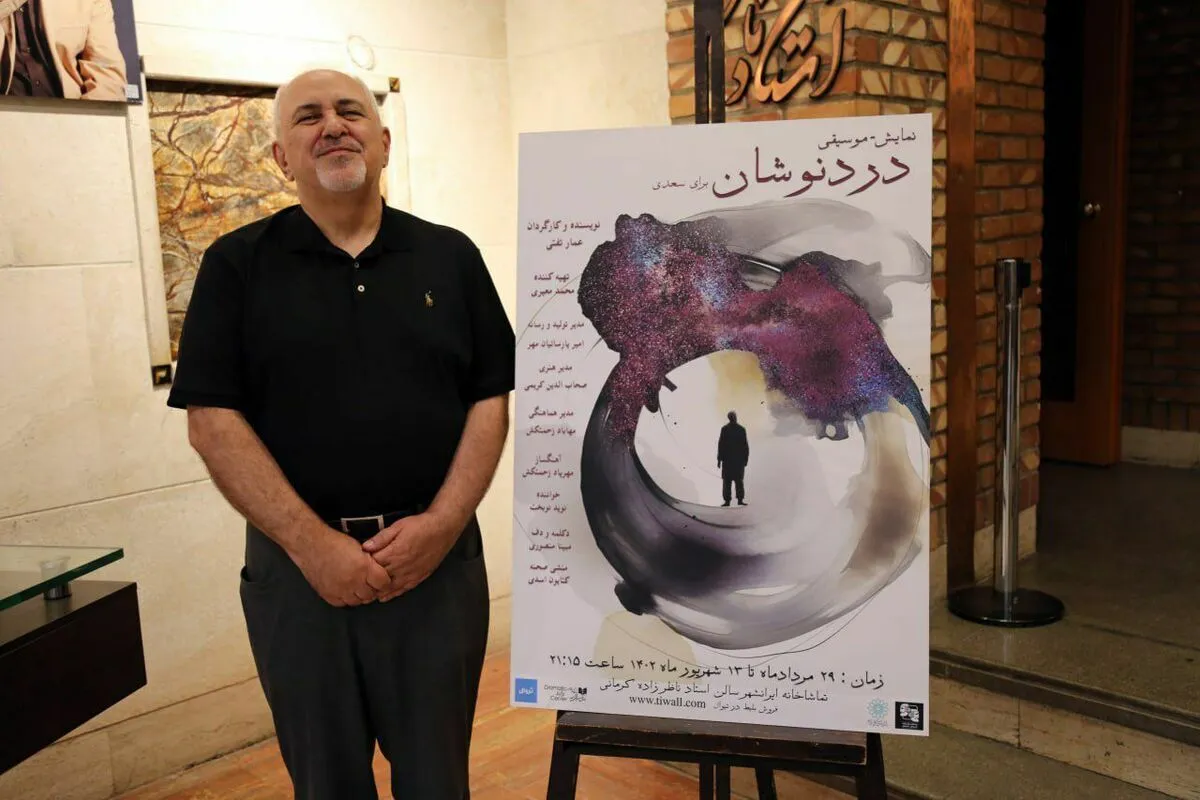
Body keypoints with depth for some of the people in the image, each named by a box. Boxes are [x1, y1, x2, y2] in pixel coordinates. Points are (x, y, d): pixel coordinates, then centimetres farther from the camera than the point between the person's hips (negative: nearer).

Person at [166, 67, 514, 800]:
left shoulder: (450, 256, 6)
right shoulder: (236, 265, 1)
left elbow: (490, 401, 2)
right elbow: (212, 421, -5)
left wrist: (441, 524, -11)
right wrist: (311, 543, -14)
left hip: (438, 558, 1)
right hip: (298, 564, -1)